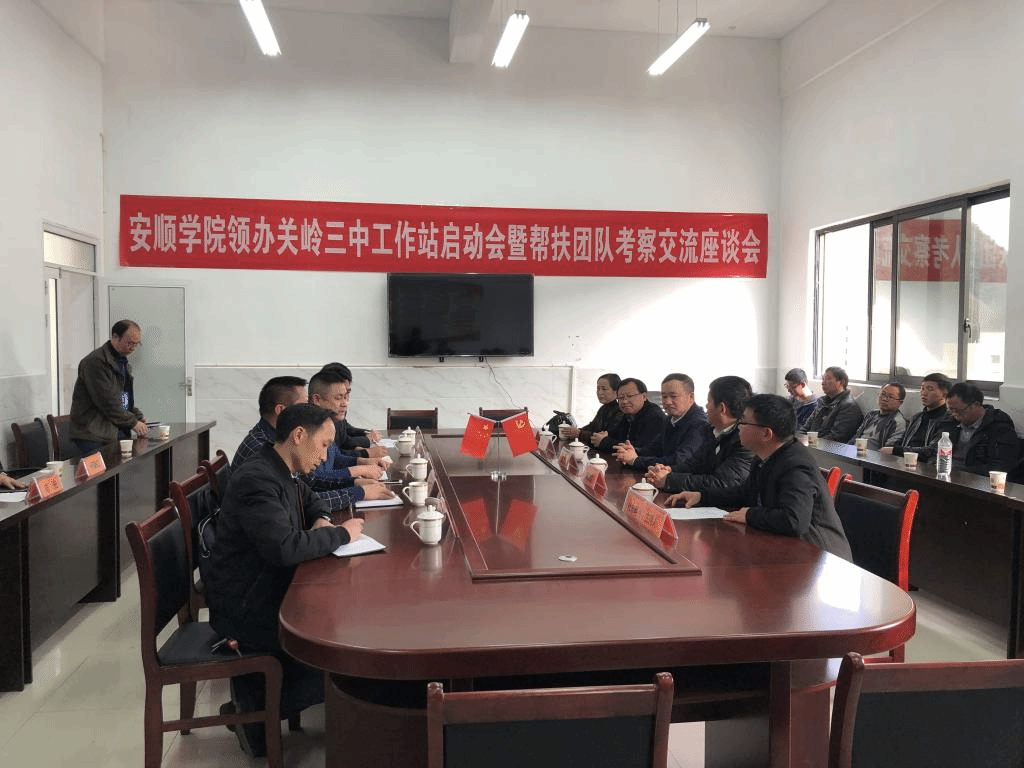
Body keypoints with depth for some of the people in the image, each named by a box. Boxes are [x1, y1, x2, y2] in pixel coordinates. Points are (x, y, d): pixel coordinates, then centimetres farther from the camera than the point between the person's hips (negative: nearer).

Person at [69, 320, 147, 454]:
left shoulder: (124, 363, 20)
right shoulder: (95, 361, -11)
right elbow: (107, 402, -17)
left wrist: (138, 417, 8)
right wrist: (133, 423, -12)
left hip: (119, 432, 8)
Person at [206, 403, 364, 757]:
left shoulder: (282, 473, 8)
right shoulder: (257, 479, -23)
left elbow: (312, 501, 28)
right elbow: (284, 546, -34)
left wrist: (322, 521, 5)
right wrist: (341, 534, -19)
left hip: (270, 592, 10)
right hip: (244, 607, -10)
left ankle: (254, 691, 8)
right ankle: (253, 709, 0)